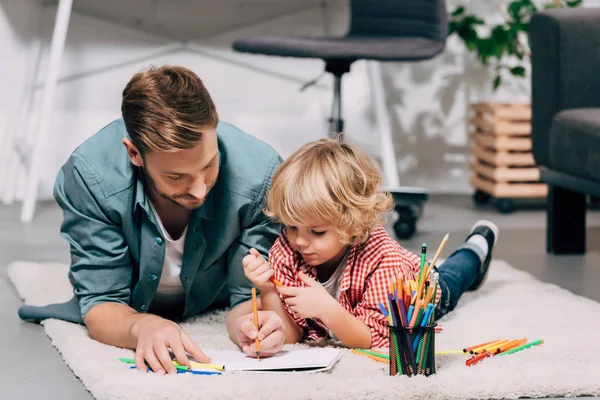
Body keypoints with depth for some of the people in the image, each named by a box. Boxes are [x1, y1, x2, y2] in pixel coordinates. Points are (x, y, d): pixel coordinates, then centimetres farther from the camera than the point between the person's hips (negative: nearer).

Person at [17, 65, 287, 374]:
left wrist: (248, 325, -46)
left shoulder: (260, 172, -35)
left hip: (215, 310, 2)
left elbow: (249, 295, -22)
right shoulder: (90, 176, -36)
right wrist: (142, 327, -51)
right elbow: (101, 303, -28)